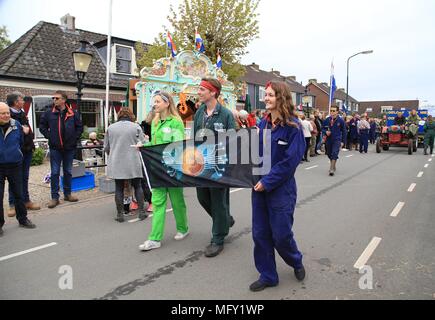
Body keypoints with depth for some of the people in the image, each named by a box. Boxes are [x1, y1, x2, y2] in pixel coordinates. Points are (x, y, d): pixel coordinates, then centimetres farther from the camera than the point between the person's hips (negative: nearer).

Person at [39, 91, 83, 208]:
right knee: (55, 173, 3)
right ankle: (55, 197, 10)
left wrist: (75, 139, -1)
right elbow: (42, 126, 10)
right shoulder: (49, 113, -1)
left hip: (69, 147, 1)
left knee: (68, 172, 12)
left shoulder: (73, 113, -1)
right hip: (55, 148, -1)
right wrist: (48, 136, -1)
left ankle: (67, 194, 25)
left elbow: (80, 127, 6)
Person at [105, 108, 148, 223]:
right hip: (133, 163, -1)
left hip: (116, 164, 2)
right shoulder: (136, 127, -1)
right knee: (137, 186, 11)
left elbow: (106, 148, 11)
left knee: (119, 188, 8)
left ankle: (120, 214, 12)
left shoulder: (110, 128, 7)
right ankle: (141, 211, 12)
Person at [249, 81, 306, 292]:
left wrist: (268, 182, -16)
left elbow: (291, 160, -16)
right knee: (260, 233, 9)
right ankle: (268, 276, 27)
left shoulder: (292, 126, -11)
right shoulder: (263, 124, 6)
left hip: (281, 188, -5)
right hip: (260, 187, 6)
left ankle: (296, 262, 38)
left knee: (281, 234, 5)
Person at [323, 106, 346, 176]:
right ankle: (333, 166, 37)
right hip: (328, 140, 3)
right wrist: (326, 132, -14)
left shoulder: (341, 121, -7)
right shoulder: (327, 120, -4)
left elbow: (343, 131, 1)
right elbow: (323, 128, 9)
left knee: (334, 154, -14)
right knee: (329, 154, 14)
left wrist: (343, 141, 0)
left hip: (337, 140, -3)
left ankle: (332, 169, -10)